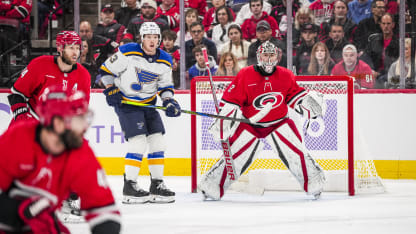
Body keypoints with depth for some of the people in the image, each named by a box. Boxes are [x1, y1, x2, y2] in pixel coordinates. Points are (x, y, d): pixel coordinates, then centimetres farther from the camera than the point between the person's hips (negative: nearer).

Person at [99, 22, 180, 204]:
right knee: (139, 142, -16)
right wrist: (110, 90, -14)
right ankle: (129, 187, -9)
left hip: (148, 104, 6)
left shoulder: (165, 61, 1)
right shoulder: (127, 53, -15)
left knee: (157, 140, 2)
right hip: (126, 102, -6)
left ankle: (157, 185, 12)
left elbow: (165, 85, 11)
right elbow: (106, 70, -6)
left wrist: (169, 102, -6)